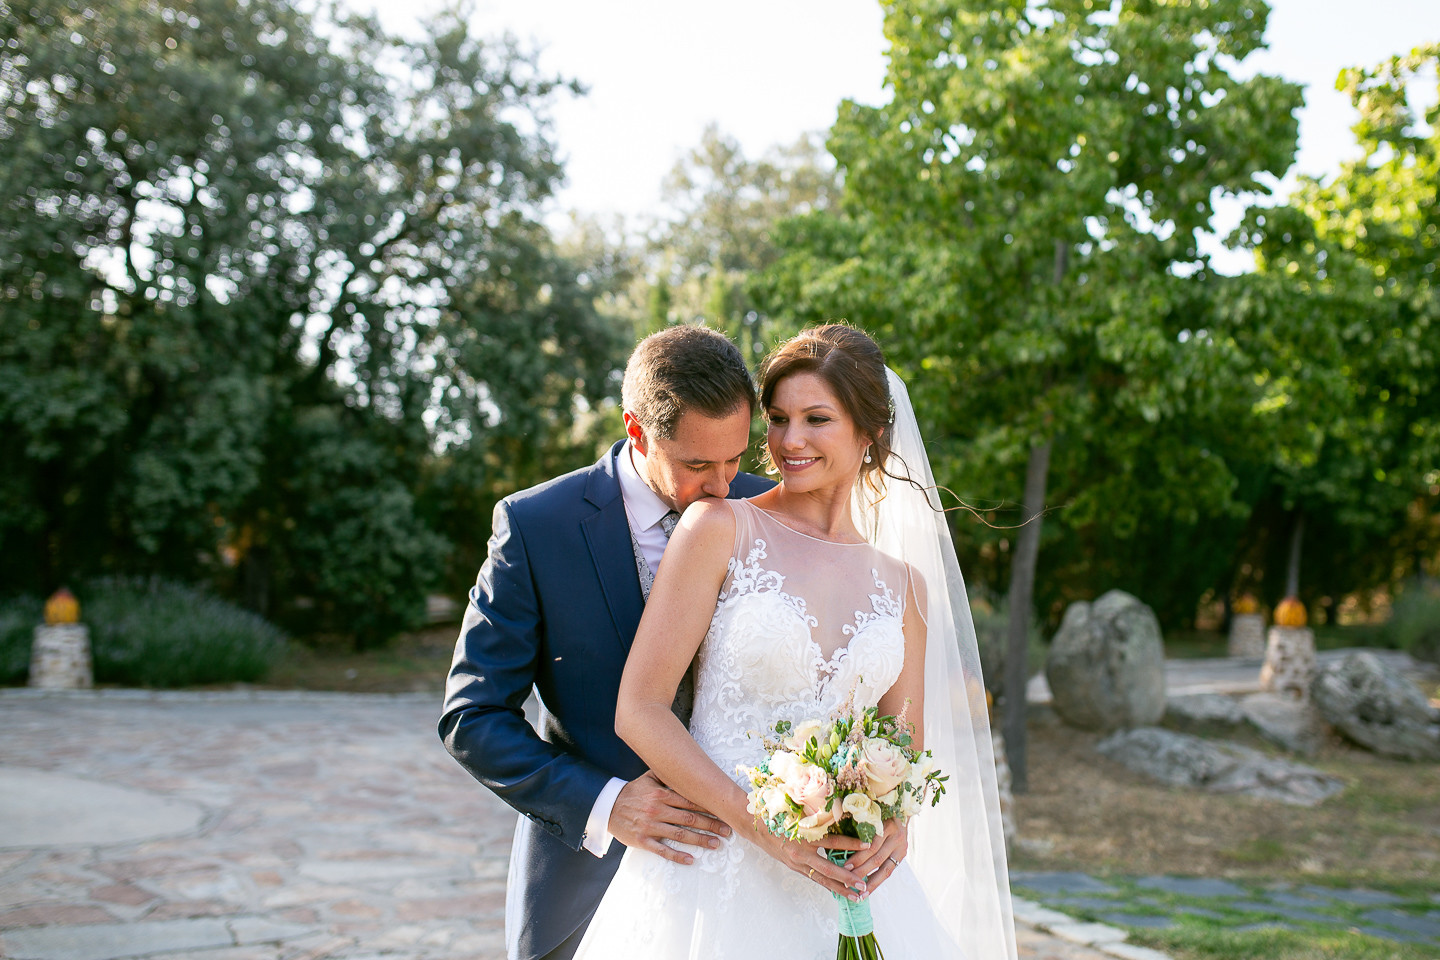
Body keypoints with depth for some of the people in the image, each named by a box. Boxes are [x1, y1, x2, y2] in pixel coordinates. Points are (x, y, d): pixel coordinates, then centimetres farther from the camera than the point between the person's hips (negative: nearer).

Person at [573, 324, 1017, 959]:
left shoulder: (905, 584, 8)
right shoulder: (720, 528, -4)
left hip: (841, 877, 4)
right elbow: (638, 710, -8)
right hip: (716, 872, -3)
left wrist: (895, 824, -8)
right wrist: (760, 825, -16)